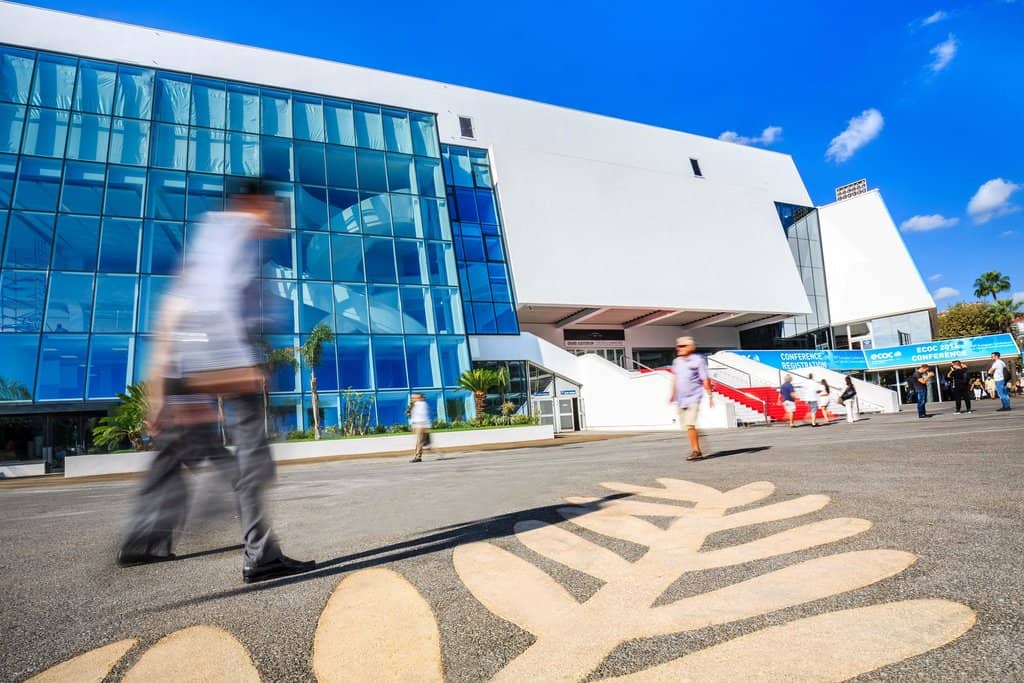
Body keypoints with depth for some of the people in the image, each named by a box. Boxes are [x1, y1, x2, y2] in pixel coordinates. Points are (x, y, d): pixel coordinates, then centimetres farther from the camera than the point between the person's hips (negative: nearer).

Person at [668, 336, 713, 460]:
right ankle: (696, 451, 20)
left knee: (689, 425, -16)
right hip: (680, 399, 7)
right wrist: (673, 394, 25)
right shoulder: (677, 361, 11)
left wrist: (710, 396, -7)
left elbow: (705, 380, -6)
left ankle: (696, 450, -6)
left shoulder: (698, 360, -7)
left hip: (693, 398, -7)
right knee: (686, 426, 9)